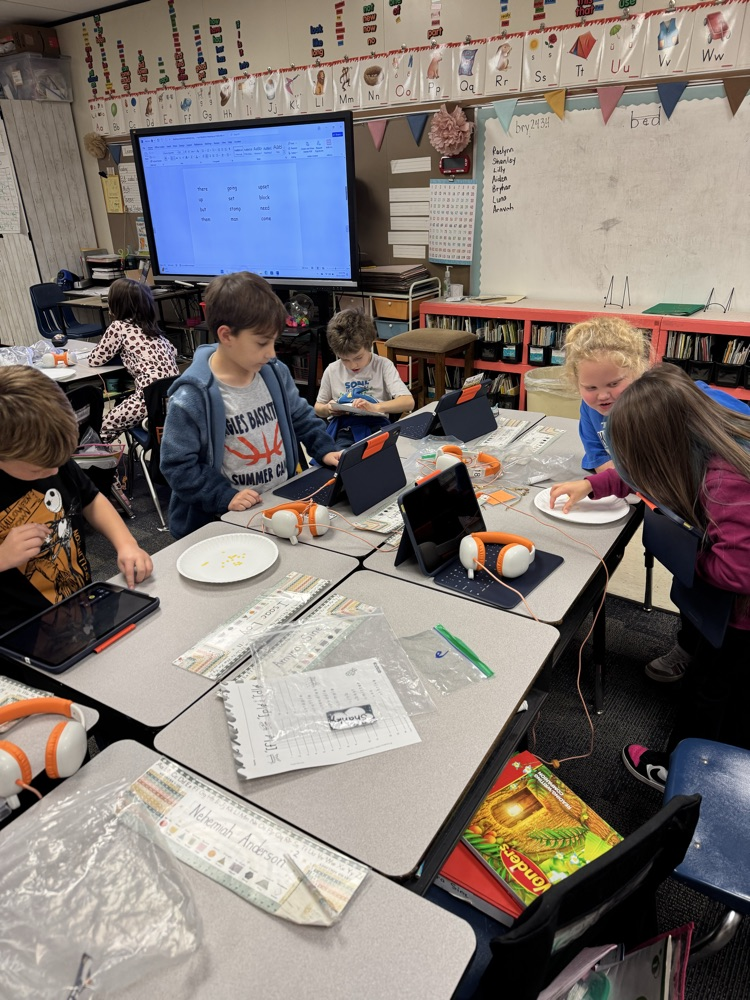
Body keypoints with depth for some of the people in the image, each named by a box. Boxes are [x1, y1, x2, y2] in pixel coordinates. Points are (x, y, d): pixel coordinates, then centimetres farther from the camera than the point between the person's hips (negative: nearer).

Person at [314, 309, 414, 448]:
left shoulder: (383, 366, 3)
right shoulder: (332, 371, 11)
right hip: (342, 429, 1)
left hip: (375, 425, -1)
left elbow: (408, 402, -9)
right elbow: (318, 408, 25)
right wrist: (328, 409, -1)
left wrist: (375, 407, -25)